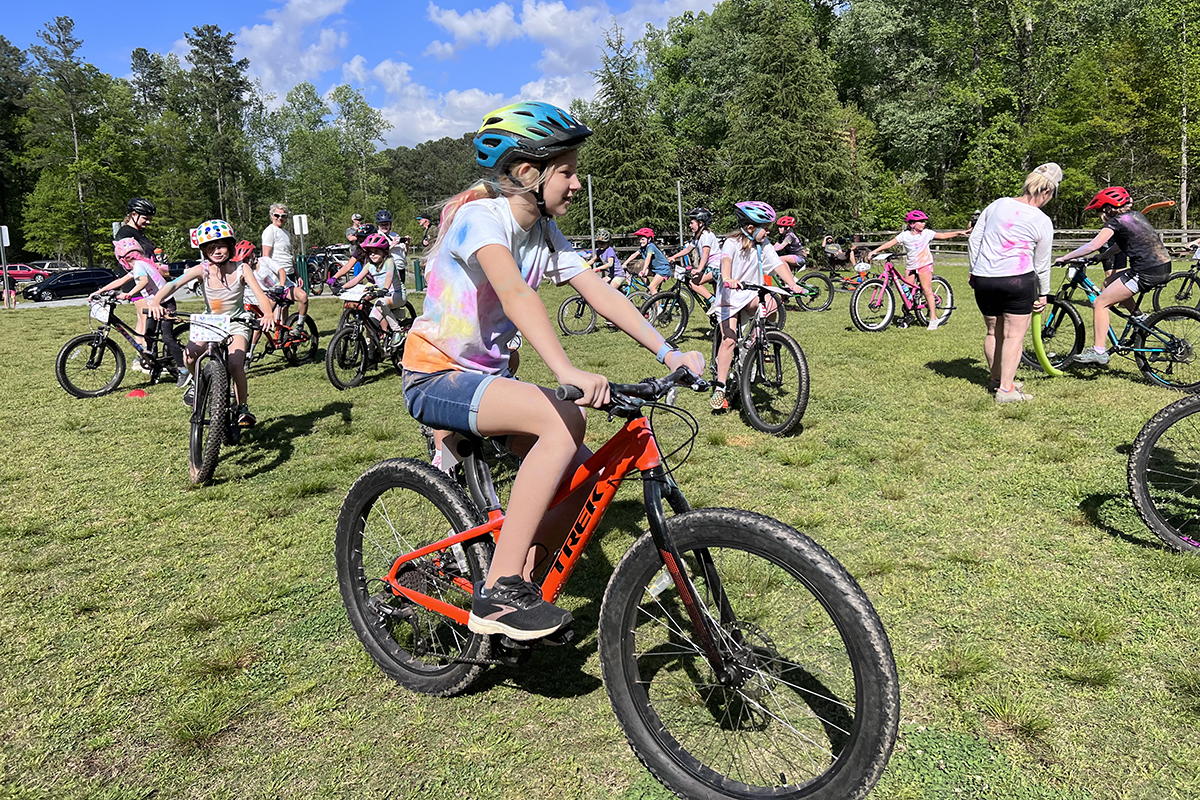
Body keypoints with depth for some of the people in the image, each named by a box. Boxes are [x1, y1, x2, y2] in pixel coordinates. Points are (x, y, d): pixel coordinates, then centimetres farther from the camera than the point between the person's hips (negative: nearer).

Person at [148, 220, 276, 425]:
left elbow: (260, 294, -24)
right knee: (190, 356, -24)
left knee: (235, 363, -25)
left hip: (236, 324, -2)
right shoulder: (202, 270, -13)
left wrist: (268, 314, -45)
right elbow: (174, 284, -26)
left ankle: (242, 407, -2)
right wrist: (156, 301, -45)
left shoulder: (241, 269, -14)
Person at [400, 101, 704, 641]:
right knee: (564, 421, -32)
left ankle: (513, 586, 9)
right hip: (436, 377, -8)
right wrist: (566, 371, -52)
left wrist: (668, 353, -17)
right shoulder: (481, 216, -18)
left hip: (486, 376, 8)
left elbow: (600, 293, -4)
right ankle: (498, 595, -27)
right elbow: (515, 292, -37)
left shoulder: (546, 234, 7)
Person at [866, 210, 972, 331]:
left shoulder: (927, 233, 0)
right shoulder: (905, 235, -1)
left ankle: (933, 318, -3)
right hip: (911, 266, 2)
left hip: (924, 264, -2)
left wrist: (959, 232, 1)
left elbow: (943, 235, 6)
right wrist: (874, 251, -12)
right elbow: (890, 243, -5)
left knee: (927, 291, -7)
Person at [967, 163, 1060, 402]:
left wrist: (974, 270, 19)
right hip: (1017, 279, -4)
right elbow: (1042, 264, 5)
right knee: (1014, 335, 4)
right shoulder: (1043, 222, -2)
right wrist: (1043, 293, 17)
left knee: (993, 332, 17)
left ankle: (995, 378, 32)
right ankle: (1006, 389, 2)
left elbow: (974, 240, 9)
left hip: (984, 280, 4)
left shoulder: (998, 204, 6)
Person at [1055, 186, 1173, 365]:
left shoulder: (1115, 221, -6)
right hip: (1164, 268, 9)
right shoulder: (1136, 215, 19)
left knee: (1100, 303, -2)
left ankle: (1099, 351, -3)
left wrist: (1064, 258, -7)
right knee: (1110, 281, 26)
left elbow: (1092, 246, -15)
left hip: (1147, 272, -9)